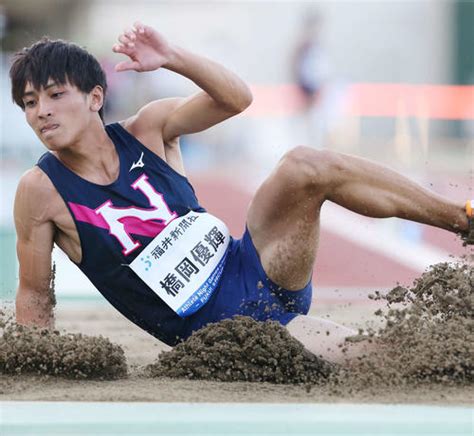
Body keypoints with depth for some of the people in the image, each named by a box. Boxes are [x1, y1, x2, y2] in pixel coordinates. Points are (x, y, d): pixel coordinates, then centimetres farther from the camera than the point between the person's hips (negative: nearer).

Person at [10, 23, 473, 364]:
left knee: (304, 167, -23)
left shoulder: (147, 129, 1)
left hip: (252, 269, 4)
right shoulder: (41, 191, -8)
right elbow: (34, 297, -1)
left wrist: (172, 57, -21)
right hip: (215, 328, -4)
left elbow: (236, 98, -8)